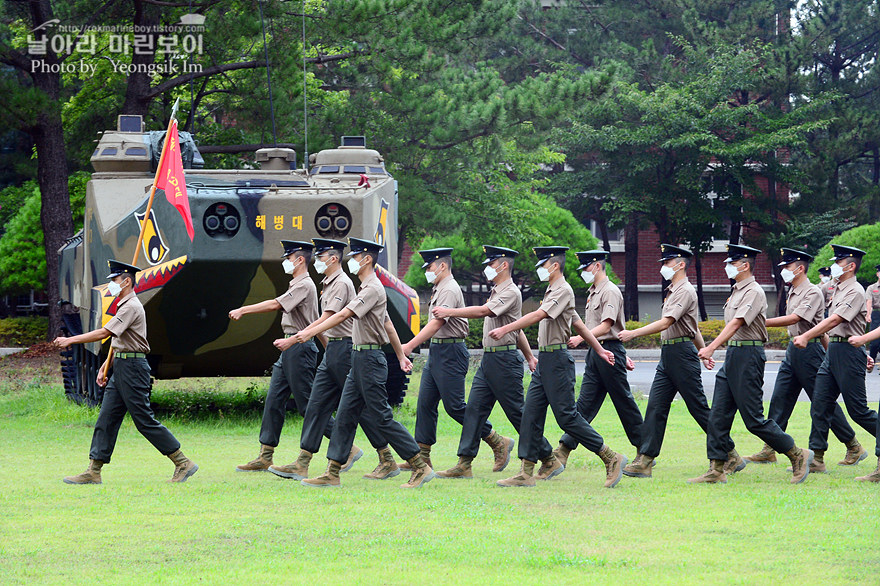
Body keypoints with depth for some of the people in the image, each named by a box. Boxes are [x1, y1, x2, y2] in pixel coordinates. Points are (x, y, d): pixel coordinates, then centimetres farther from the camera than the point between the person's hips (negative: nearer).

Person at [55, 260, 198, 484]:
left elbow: (104, 333, -22)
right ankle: (93, 472, 5)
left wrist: (70, 340, -19)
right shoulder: (123, 305, 18)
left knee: (144, 420, -8)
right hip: (120, 368, 10)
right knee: (106, 418, 5)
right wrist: (106, 366, 21)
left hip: (132, 367, -10)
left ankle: (183, 464, -2)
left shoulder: (131, 307, -15)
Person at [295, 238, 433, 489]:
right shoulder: (368, 287, 17)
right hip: (360, 359, 10)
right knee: (345, 416, 8)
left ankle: (421, 468, -3)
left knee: (382, 418, -7)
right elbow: (388, 324, 24)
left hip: (370, 359, -10)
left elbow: (343, 315, -25)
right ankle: (332, 473, 9)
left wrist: (311, 332, -30)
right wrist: (401, 355, 28)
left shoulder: (373, 289, -15)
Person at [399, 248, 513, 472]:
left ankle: (499, 443, 1)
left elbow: (436, 323, -25)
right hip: (436, 352, 10)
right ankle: (422, 457, 7)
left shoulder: (450, 290, -16)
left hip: (450, 353, -10)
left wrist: (409, 346, -29)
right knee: (425, 403, 5)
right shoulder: (439, 290, 16)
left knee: (454, 406, -8)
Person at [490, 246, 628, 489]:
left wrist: (505, 329, -27)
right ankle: (526, 473, 3)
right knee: (531, 413, 4)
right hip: (545, 360, 10)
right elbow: (579, 324, 24)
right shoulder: (552, 292, 18)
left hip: (557, 360, -10)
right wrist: (599, 349, 29)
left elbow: (538, 315, -24)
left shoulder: (563, 291, -13)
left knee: (566, 416, -8)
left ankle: (612, 459, 0)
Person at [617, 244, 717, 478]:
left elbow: (666, 323, -23)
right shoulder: (673, 291, 18)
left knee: (699, 408, -4)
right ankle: (644, 461, -2)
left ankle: (729, 456, 6)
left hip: (682, 353, -10)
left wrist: (633, 333, -26)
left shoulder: (685, 291, -14)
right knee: (655, 406, 1)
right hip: (667, 354, 10)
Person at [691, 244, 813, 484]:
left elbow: (736, 324, -24)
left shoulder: (754, 293, -14)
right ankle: (716, 470, 5)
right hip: (732, 355, 10)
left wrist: (711, 348, -32)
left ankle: (798, 456, 4)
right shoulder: (737, 292, 16)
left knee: (754, 419, -7)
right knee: (718, 415, 4)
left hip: (748, 356, -10)